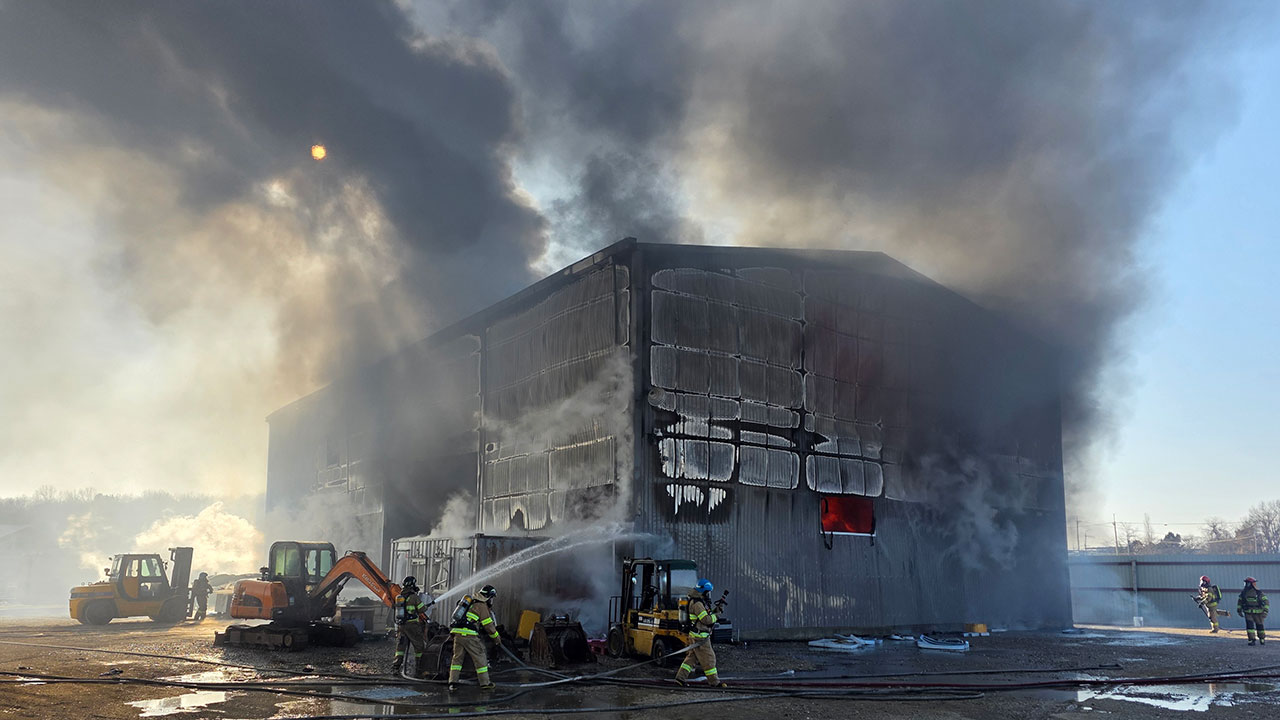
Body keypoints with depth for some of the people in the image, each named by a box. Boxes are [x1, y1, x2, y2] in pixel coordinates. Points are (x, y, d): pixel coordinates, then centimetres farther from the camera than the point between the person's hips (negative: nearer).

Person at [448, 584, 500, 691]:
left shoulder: (471, 601, 22)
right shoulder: (482, 606, -2)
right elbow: (489, 626, -2)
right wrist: (497, 639, 9)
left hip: (457, 633, 8)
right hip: (469, 635, -8)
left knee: (457, 658, 12)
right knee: (480, 658, 3)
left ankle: (452, 682, 7)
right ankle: (485, 682, 8)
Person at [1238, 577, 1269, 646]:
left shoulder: (1259, 593, -11)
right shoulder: (1243, 593, 0)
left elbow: (1266, 602, -10)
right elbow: (1239, 601, 12)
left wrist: (1265, 611, -19)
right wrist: (1239, 610, 7)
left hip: (1257, 613, -2)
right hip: (1248, 613, 2)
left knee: (1259, 626, 10)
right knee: (1249, 625, -13)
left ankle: (1262, 639, 31)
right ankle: (1252, 640, -12)